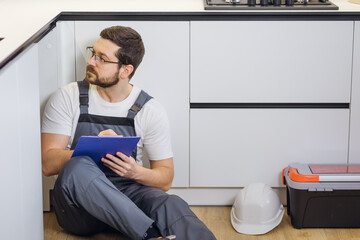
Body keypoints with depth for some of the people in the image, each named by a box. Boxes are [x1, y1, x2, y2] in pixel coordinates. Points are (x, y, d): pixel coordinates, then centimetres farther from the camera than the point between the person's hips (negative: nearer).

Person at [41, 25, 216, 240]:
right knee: (79, 167, -35)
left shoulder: (150, 111, 3)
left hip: (127, 194, 1)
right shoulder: (68, 98, 2)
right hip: (78, 205, -1)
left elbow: (165, 179, 6)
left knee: (171, 205, -32)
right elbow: (48, 164, -5)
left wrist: (136, 172, -17)